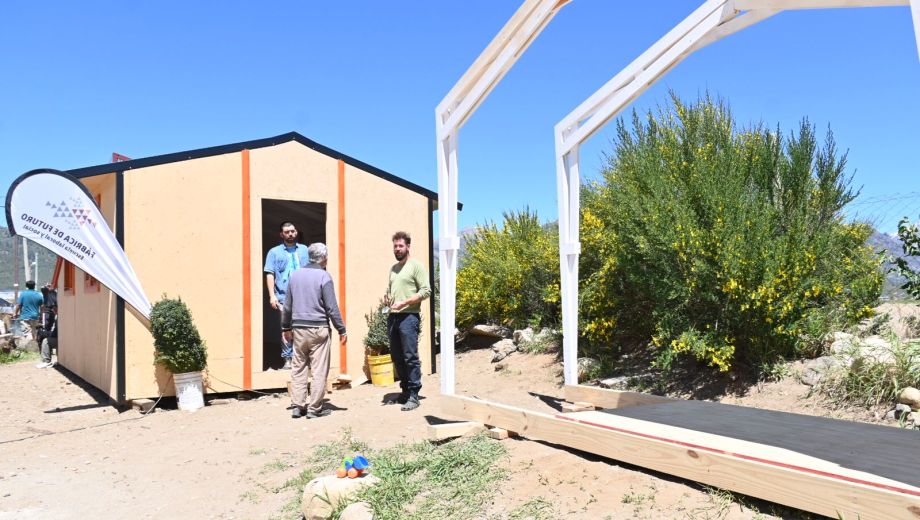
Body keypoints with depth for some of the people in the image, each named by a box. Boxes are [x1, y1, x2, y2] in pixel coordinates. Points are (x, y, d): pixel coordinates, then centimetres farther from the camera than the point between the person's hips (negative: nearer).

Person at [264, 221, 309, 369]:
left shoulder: (305, 250, 16)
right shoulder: (274, 252, 10)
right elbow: (270, 275, 3)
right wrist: (272, 295, -6)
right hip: (284, 298, -2)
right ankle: (287, 359, 5)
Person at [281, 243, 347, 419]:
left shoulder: (295, 274, 9)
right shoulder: (323, 276, -8)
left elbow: (287, 305, 15)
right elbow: (332, 307, -9)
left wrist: (286, 327, 26)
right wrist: (341, 330, -3)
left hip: (298, 328, 6)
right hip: (318, 328, -5)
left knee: (299, 368, 12)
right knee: (319, 370, 1)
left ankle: (297, 406, 13)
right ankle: (314, 408, 3)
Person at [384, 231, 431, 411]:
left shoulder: (416, 265, -3)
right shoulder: (393, 268, 19)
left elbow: (426, 291, -10)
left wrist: (404, 302, -17)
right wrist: (387, 298, 7)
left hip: (408, 317, -8)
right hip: (392, 317, 8)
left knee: (410, 357, -7)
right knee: (397, 357, 11)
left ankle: (413, 395, -2)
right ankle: (405, 391, 21)